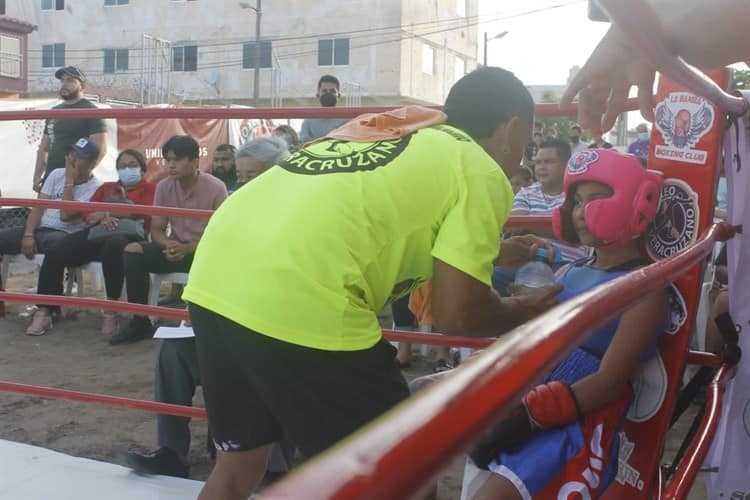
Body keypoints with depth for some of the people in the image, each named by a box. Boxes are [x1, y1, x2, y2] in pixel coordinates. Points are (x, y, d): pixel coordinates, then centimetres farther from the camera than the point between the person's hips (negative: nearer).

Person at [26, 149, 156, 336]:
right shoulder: (106, 187, 34)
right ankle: (43, 312, -13)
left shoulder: (149, 188, 20)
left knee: (114, 245, -43)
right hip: (96, 234, 5)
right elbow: (87, 215, 22)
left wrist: (105, 213, 2)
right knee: (55, 252, -19)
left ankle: (110, 312, -34)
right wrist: (103, 217, -2)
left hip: (126, 235, -5)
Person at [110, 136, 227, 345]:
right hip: (175, 248, 4)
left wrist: (187, 249, -27)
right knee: (132, 251, -19)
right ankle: (140, 322, -11)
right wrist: (169, 245, -22)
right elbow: (156, 230, 2)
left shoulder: (215, 188, -12)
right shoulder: (164, 187, 0)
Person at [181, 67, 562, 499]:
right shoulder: (480, 171, 6)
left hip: (215, 276, 9)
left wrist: (492, 250, 51)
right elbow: (457, 314, -1)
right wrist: (524, 312, 20)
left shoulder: (387, 127, 28)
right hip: (299, 300, -8)